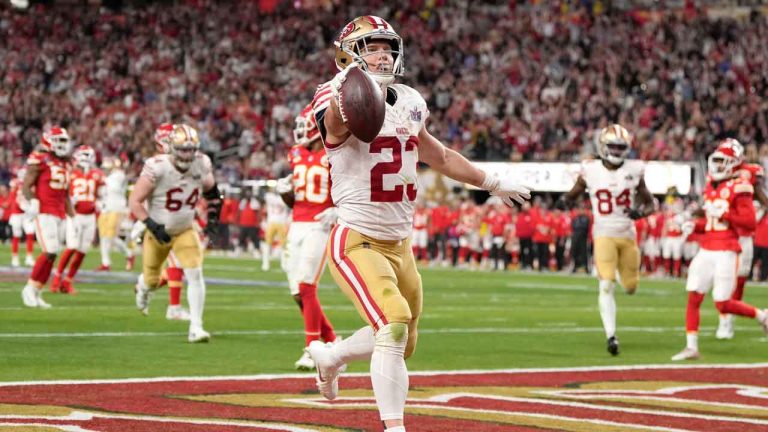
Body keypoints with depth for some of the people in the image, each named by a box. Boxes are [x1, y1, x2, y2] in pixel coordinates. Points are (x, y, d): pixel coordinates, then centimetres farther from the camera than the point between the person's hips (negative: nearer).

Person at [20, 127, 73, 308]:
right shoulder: (39, 160, -6)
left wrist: (71, 215, 21)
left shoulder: (65, 164, 17)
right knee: (50, 252, -16)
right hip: (44, 213, -8)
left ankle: (36, 293, 11)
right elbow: (26, 185, -9)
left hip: (60, 215, 8)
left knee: (52, 254, 4)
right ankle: (30, 288, -4)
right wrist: (31, 201, -25)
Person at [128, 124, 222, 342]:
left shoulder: (201, 164, -13)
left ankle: (196, 327, -13)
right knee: (152, 280, 13)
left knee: (195, 274, -16)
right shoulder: (157, 167, -27)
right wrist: (152, 225, -30)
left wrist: (213, 217, 2)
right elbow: (135, 201, -21)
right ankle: (143, 287, 53)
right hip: (159, 231, -2)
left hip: (185, 230, 2)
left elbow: (211, 191, 10)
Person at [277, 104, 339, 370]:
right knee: (298, 293, 6)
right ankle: (331, 341, 20)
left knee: (306, 288, -13)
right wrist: (285, 191, -1)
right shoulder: (297, 154, 13)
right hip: (297, 226, 7)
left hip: (319, 228, -7)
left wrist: (337, 211, -20)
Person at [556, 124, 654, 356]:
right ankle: (611, 335, -16)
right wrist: (563, 201, -14)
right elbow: (574, 193, 9)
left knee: (630, 287, 10)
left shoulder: (634, 170, 0)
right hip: (604, 235, -2)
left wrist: (641, 212, -14)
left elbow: (649, 203, 8)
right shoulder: (590, 171, -3)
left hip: (628, 234, 2)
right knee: (606, 286, -16)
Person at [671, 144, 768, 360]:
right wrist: (695, 225, 7)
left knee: (723, 305, -5)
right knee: (693, 298, -1)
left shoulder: (738, 188, -9)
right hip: (706, 251, 7)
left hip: (725, 252, -7)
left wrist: (722, 214, -19)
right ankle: (691, 347, 3)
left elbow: (749, 222, -15)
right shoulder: (710, 187, 14)